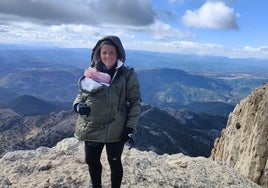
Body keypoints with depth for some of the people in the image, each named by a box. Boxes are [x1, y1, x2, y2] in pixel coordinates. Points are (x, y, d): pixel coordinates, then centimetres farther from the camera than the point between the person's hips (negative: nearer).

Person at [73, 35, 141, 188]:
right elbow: (82, 92, 13)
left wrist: (131, 127, -11)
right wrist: (78, 104, -9)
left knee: (114, 162, 14)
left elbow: (135, 101, -6)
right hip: (91, 128, 5)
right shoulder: (92, 72, 3)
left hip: (115, 130, -4)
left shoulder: (128, 75, -8)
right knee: (91, 160, 21)